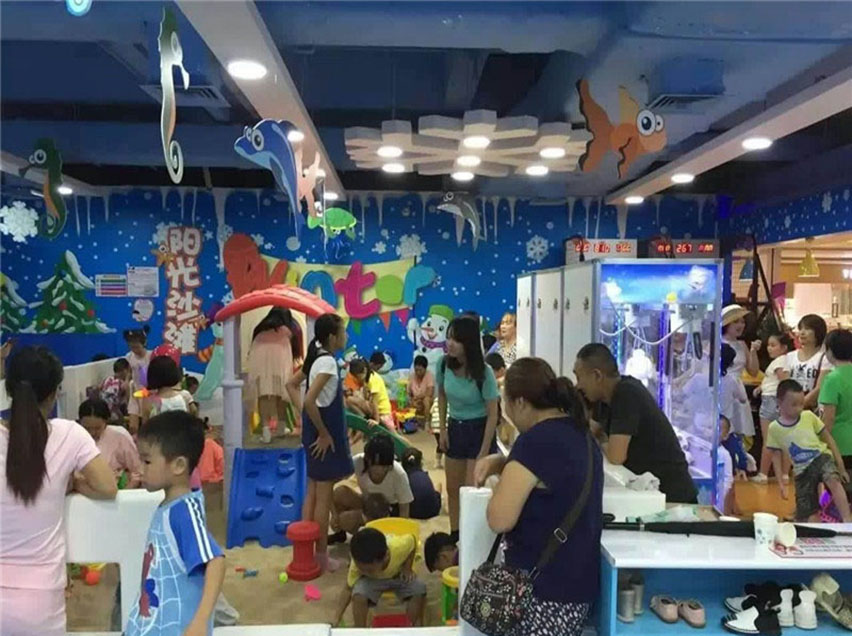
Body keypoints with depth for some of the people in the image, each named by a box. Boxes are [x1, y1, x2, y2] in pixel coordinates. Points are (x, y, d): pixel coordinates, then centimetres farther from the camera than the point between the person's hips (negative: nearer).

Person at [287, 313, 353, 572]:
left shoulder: (316, 358, 8)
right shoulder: (327, 361, -20)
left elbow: (291, 385, 17)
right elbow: (310, 401, -30)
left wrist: (306, 418, 12)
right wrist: (324, 434, -21)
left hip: (314, 432, 9)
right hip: (325, 434, -9)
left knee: (312, 493, 16)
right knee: (323, 497, 2)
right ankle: (321, 556, 13)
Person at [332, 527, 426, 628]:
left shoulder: (398, 546, -38)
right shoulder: (358, 564, -31)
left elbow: (412, 540, -15)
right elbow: (348, 589, -18)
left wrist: (407, 568, -19)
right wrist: (337, 618, -24)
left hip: (399, 575, 0)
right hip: (371, 580, 0)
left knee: (419, 590, -29)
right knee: (358, 596, -32)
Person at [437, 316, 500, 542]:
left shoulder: (484, 373, -24)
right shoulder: (444, 364, -13)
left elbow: (492, 415, -17)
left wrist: (483, 452, -17)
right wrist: (442, 429, 3)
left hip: (478, 430, -5)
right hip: (455, 428, 5)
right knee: (453, 489, 14)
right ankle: (455, 536, 29)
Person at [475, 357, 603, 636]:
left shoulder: (536, 440, -22)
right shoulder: (578, 432, 7)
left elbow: (499, 519, -24)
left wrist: (500, 486, -4)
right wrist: (501, 462, 9)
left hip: (545, 592, -9)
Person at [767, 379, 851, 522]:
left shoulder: (809, 416, -7)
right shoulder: (774, 428, -7)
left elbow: (828, 439, 2)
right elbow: (776, 456, 1)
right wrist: (780, 482, -4)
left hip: (822, 457, -1)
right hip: (802, 470, 1)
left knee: (833, 480, -35)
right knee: (808, 515, 1)